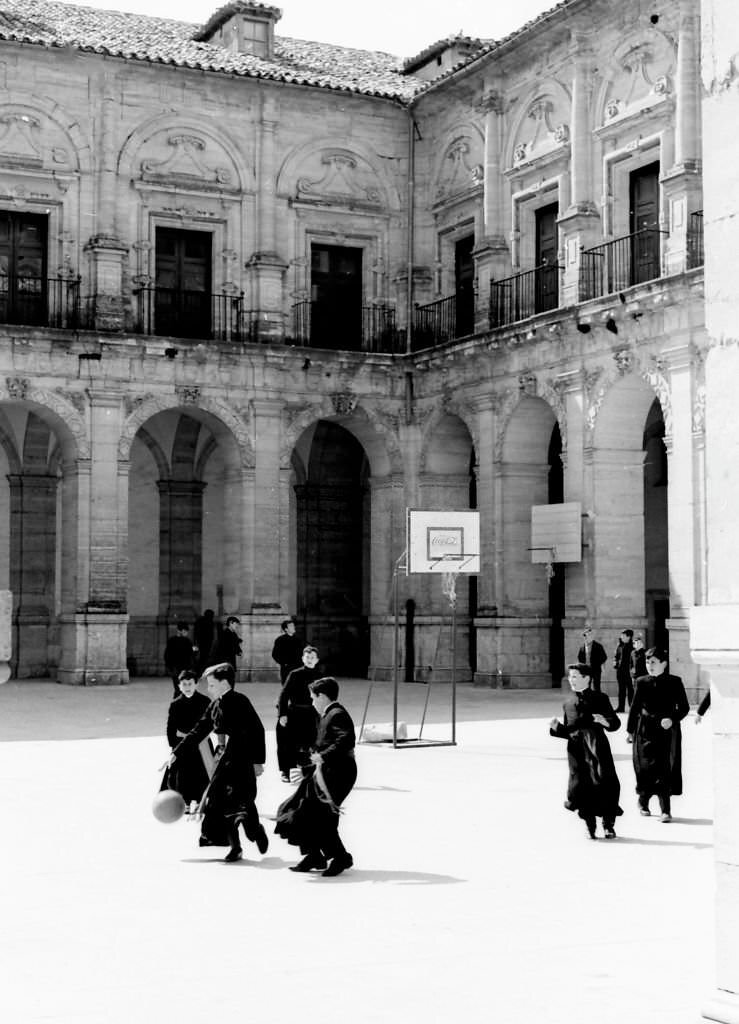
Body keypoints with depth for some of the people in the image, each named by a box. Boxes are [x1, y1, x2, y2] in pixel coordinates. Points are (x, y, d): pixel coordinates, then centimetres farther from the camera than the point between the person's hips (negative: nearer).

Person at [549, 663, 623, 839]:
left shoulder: (599, 698, 6)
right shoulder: (568, 703, 17)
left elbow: (615, 723, 4)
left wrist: (606, 721, -17)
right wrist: (556, 728, -1)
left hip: (597, 745, -3)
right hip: (576, 749, 3)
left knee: (605, 783, -7)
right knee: (581, 787, 0)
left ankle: (608, 825, 7)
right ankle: (590, 826, 14)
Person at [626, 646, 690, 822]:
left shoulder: (675, 682, -2)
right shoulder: (642, 683, 2)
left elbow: (684, 707, 0)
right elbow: (635, 707, 8)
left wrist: (672, 719, -16)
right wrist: (631, 730, 9)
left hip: (668, 731, -1)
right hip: (646, 730, 1)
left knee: (666, 769, -4)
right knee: (647, 767, 1)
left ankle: (665, 810, 1)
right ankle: (643, 801, 24)